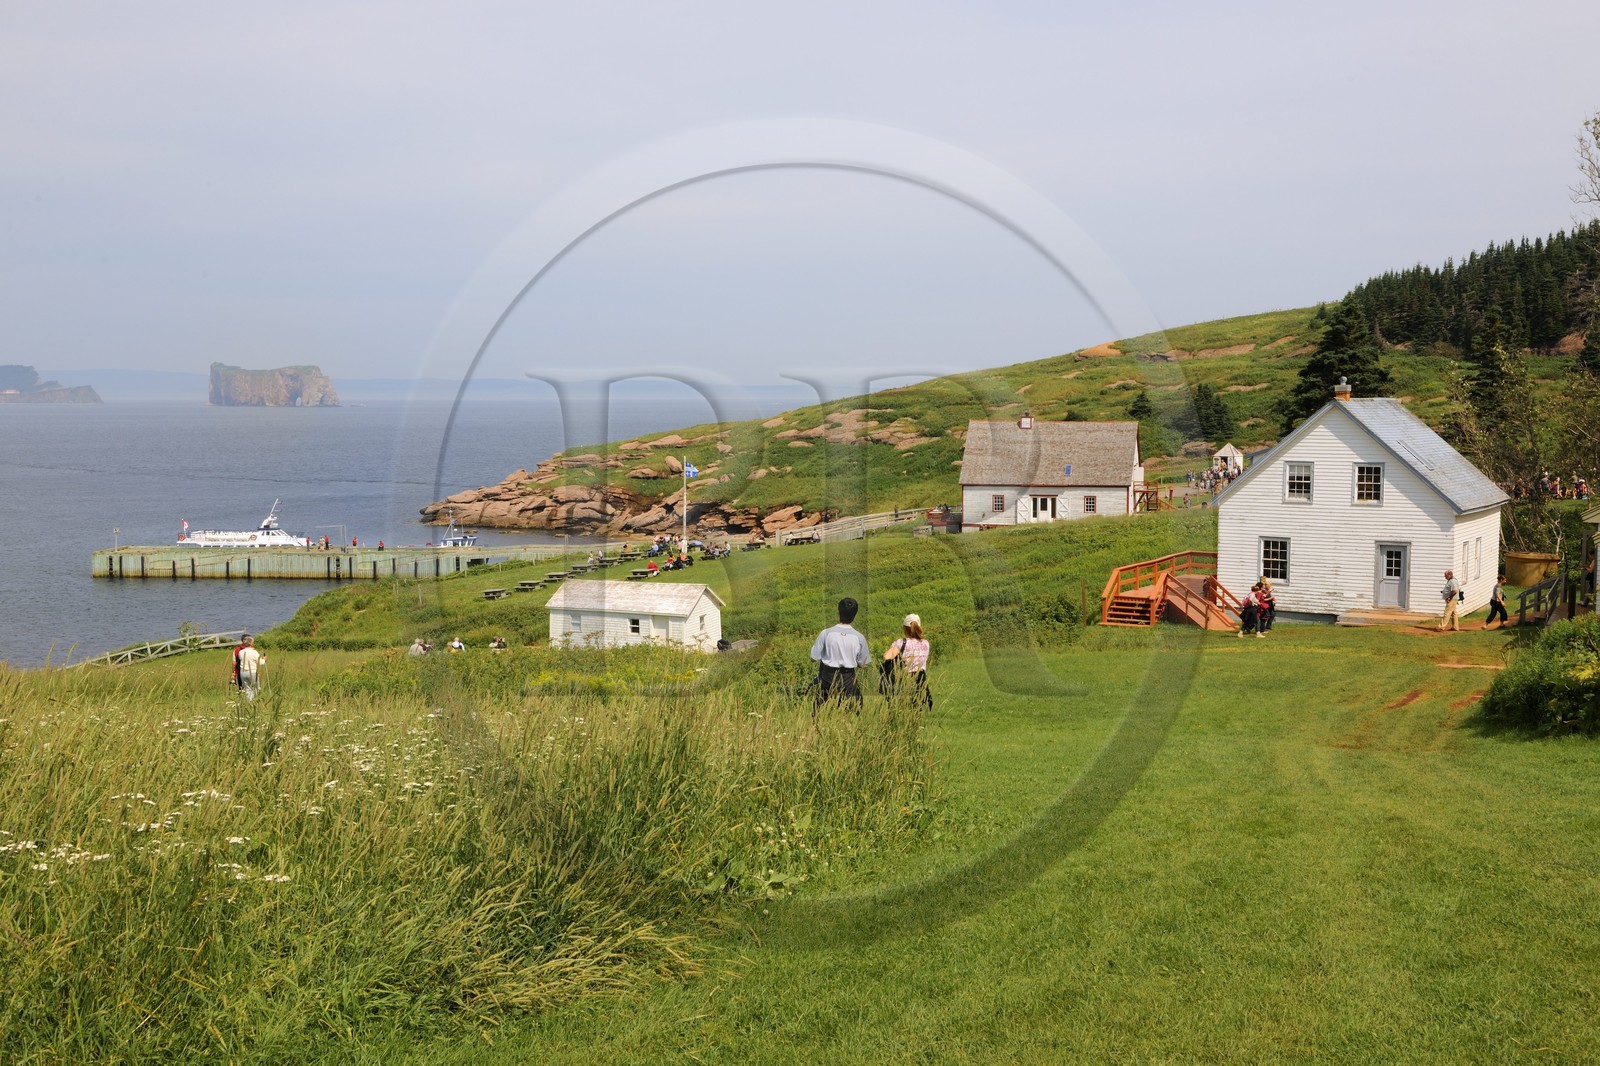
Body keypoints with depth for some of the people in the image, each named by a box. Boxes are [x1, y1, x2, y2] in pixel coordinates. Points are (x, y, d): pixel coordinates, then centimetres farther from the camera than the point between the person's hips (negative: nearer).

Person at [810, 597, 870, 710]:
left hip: (827, 677, 0)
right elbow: (862, 664, -1)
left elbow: (815, 657, -7)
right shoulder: (859, 638, -10)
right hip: (848, 679, 0)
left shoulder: (826, 634, -12)